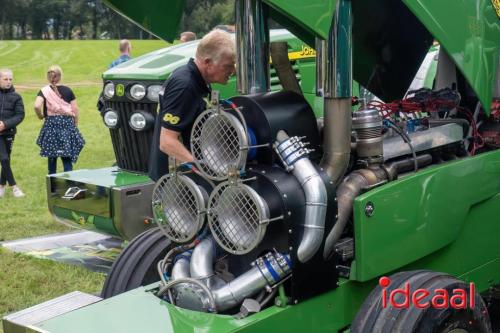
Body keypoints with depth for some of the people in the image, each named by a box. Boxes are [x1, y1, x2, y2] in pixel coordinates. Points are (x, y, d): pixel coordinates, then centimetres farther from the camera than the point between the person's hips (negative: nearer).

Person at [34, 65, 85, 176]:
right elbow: (75, 110, 2)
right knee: (67, 158, 1)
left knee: (52, 157, 12)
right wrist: (75, 125, 13)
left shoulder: (44, 91, -1)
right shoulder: (68, 90, 2)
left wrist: (40, 116, 2)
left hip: (51, 125, 0)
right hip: (67, 124, 0)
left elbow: (37, 106, -17)